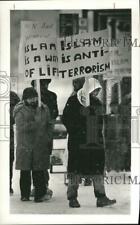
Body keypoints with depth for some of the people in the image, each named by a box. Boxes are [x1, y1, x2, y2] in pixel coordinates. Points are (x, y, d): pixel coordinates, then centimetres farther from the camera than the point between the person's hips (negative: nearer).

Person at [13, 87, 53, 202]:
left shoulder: (44, 109, 11)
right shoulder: (20, 111, -1)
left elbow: (49, 125, 17)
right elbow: (22, 127, -14)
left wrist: (48, 137, 4)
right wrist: (37, 124, -15)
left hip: (40, 146, 2)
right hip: (25, 146, -2)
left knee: (39, 171, 1)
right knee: (25, 171, 4)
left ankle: (40, 194, 7)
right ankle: (25, 194, 13)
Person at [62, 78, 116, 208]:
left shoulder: (97, 103, 13)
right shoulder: (73, 101, -6)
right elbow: (65, 119, -6)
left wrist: (99, 136, 12)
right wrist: (75, 133, -11)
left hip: (96, 143, 5)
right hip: (78, 144, -5)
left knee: (98, 170, 1)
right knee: (75, 171, 2)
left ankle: (101, 198, 4)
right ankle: (72, 198, 11)